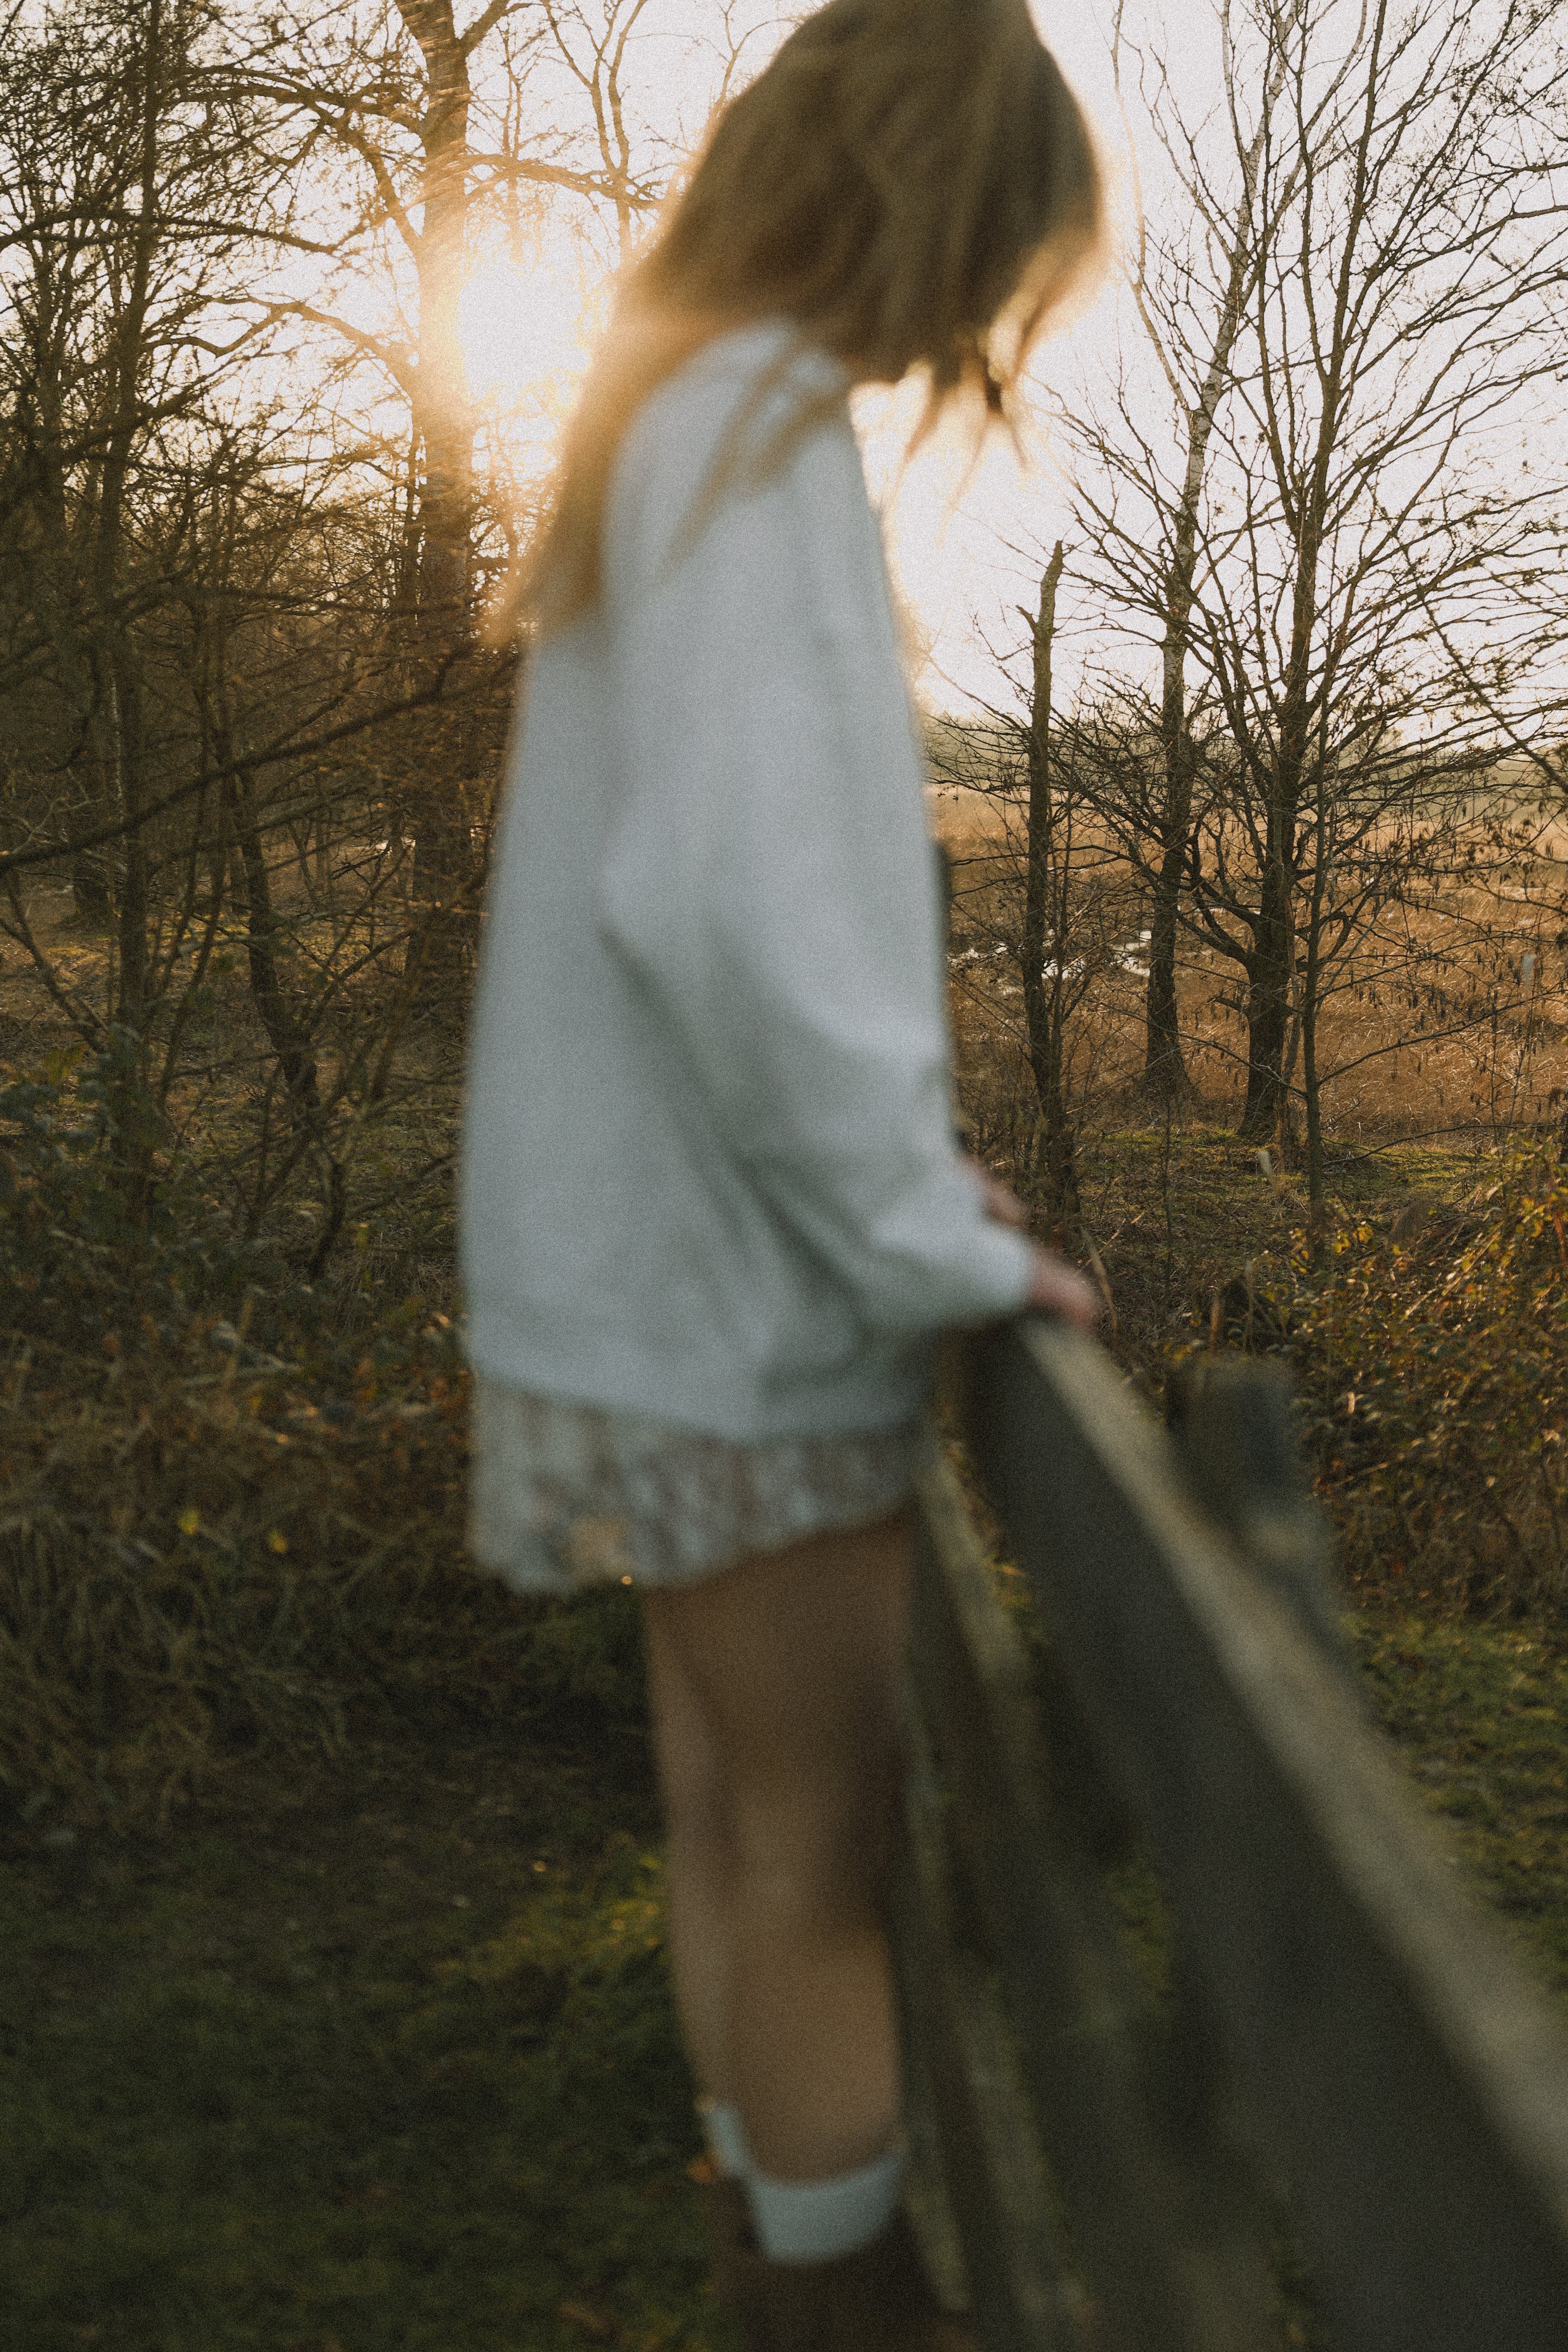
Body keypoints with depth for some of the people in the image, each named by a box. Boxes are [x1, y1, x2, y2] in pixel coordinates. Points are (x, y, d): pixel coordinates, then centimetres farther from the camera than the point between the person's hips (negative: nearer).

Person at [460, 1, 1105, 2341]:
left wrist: (898, 1154, 13)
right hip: (745, 1291, -9)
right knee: (820, 1847, 4)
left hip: (669, 1261, 9)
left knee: (737, 1815, 18)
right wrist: (936, 1243, -17)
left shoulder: (668, 430, 13)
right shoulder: (761, 433, -17)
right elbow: (738, 903, -27)